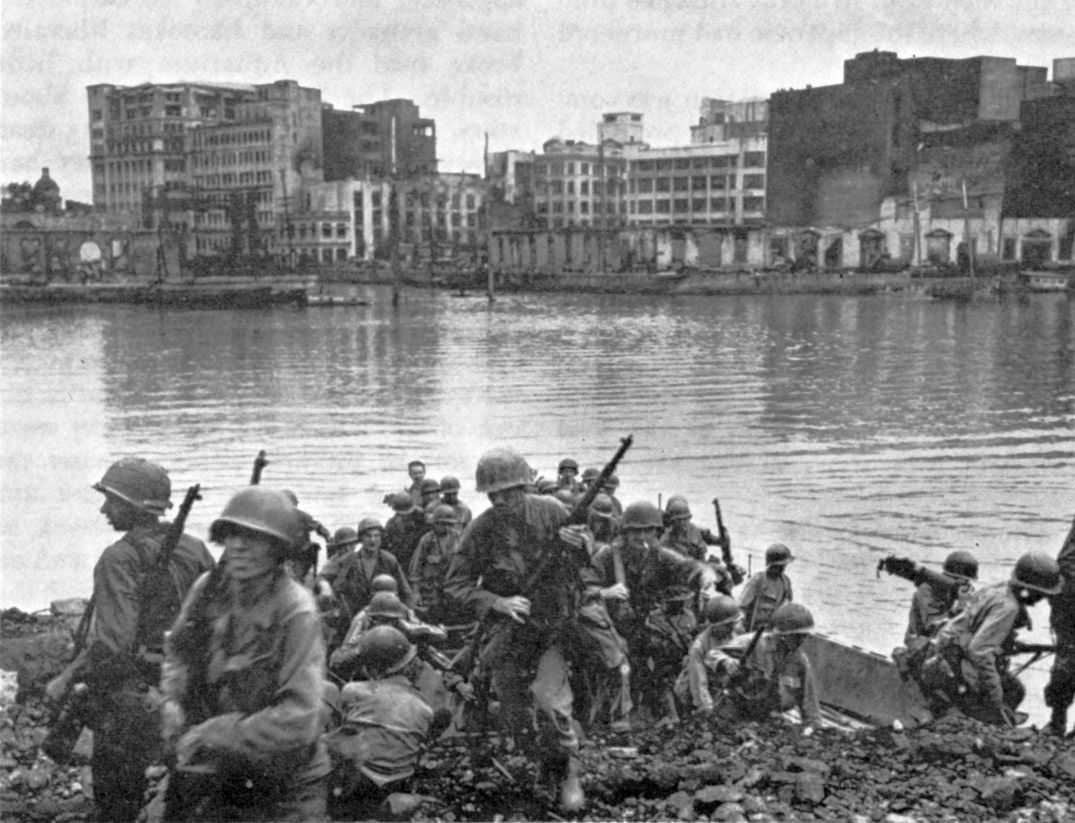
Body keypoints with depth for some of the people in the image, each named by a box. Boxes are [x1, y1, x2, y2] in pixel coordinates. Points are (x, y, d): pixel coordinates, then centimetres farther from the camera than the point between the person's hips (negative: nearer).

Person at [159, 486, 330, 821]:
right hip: (206, 772, 5)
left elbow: (298, 720, -25)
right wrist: (172, 702, -5)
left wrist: (212, 735, -21)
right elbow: (176, 651, 14)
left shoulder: (297, 613, -21)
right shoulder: (208, 588, -5)